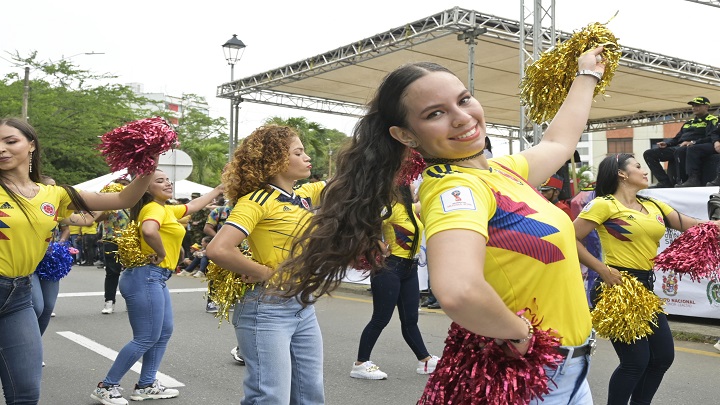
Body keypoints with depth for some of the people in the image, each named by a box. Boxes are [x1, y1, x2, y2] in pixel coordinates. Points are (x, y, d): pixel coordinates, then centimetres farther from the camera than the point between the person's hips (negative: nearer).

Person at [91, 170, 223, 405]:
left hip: (155, 278, 11)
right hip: (146, 277, -10)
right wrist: (161, 254, -20)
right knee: (146, 338, -6)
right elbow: (149, 231, -37)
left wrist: (220, 189, 37)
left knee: (164, 332, 15)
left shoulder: (167, 209, 16)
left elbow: (194, 205, 32)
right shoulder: (154, 208, -14)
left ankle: (146, 386, 24)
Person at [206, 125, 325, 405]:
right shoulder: (257, 200, -14)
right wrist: (264, 273, -14)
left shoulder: (306, 196, 9)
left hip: (304, 308, 8)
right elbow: (218, 250, -24)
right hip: (268, 309, -8)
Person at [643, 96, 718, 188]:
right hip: (677, 147, 8)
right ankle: (665, 182, -18)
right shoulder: (689, 123, 30)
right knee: (649, 154, -8)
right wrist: (666, 143, 7)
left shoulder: (712, 121, 7)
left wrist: (693, 142, -24)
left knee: (679, 151, -44)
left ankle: (681, 182, -36)